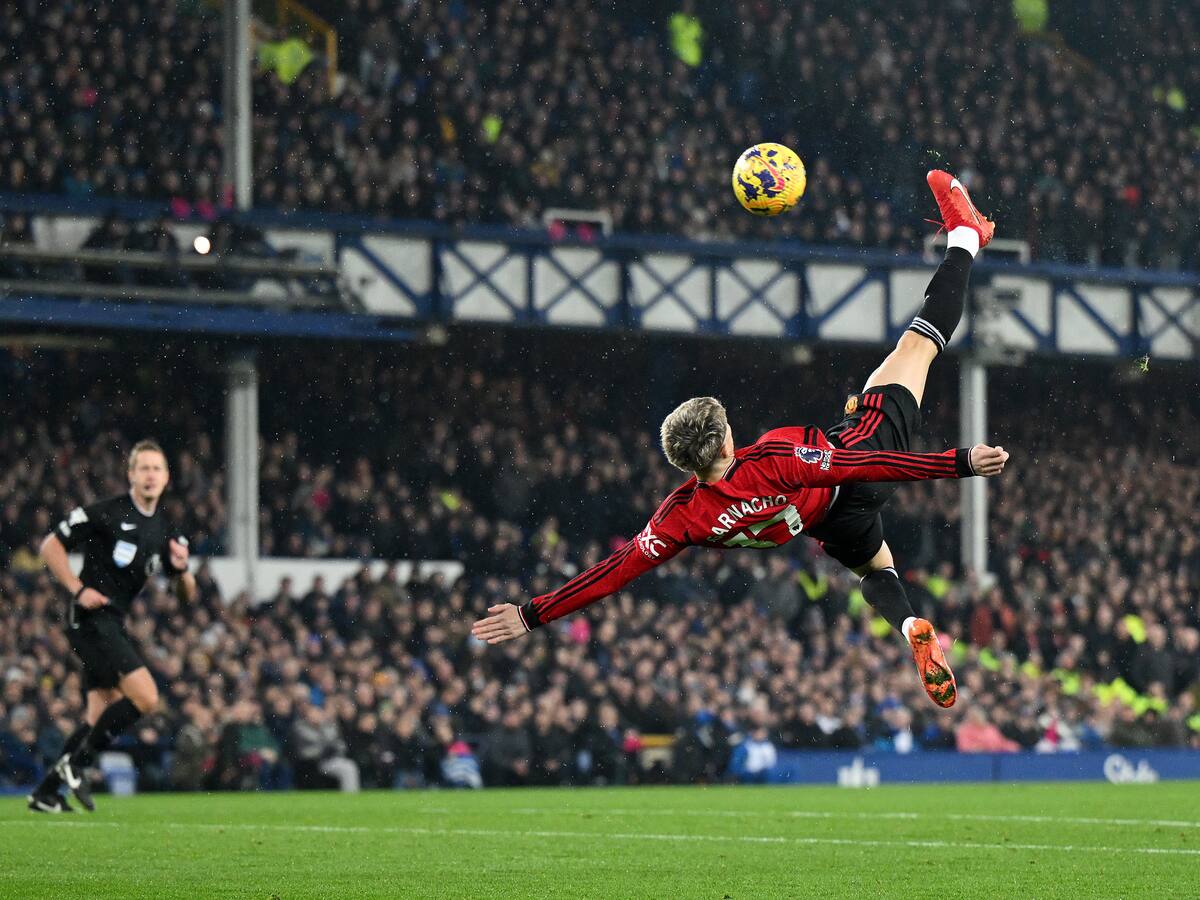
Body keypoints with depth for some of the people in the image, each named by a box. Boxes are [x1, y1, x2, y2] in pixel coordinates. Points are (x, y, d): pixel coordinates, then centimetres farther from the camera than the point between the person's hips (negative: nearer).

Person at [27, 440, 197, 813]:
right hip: (92, 618, -8)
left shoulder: (165, 530, 12)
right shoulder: (106, 513, -9)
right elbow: (51, 546, -5)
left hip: (114, 624, 8)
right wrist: (78, 588, -14)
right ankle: (75, 764, -7)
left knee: (101, 714, 8)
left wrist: (182, 569, -6)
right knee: (145, 697, -17)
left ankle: (46, 792, 15)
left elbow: (187, 596, 15)